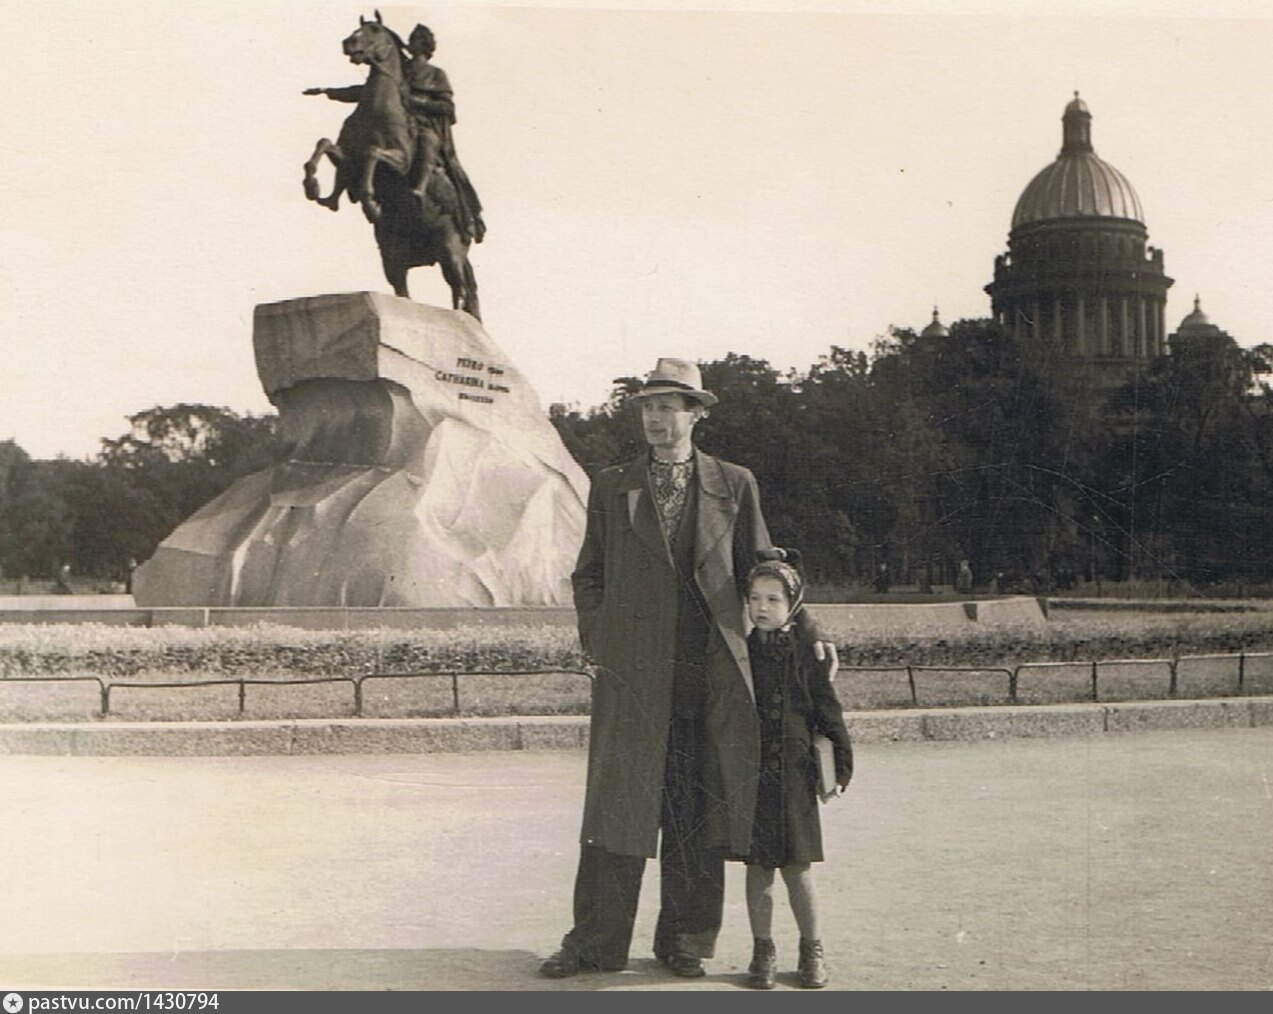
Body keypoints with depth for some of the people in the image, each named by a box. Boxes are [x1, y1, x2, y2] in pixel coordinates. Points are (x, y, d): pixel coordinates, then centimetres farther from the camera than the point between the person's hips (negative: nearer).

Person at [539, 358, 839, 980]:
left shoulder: (734, 485, 10)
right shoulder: (611, 487, 11)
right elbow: (588, 575, 16)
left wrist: (807, 635, 4)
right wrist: (597, 641, 3)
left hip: (711, 672, 0)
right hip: (632, 672, 0)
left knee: (698, 809, 5)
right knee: (618, 805, 0)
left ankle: (685, 941, 17)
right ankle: (594, 943, 9)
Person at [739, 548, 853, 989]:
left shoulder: (804, 654, -1)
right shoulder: (740, 653, 4)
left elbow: (827, 711, 1)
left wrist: (840, 763, -3)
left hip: (794, 775, -1)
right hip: (749, 774, 2)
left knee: (798, 868, 4)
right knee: (758, 867, 7)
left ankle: (812, 949, 19)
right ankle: (763, 950, 18)